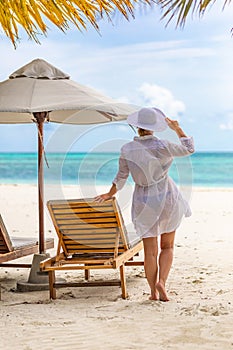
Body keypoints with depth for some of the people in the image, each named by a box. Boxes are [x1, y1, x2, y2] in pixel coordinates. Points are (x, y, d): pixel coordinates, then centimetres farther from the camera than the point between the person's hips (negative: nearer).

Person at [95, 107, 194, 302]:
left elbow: (121, 177, 4)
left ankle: (154, 291, 12)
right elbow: (189, 148, -1)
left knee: (150, 251, 9)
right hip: (167, 198, -2)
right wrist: (177, 129, 9)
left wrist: (109, 195, 20)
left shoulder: (127, 149, -7)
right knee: (167, 246, 12)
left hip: (144, 202, 2)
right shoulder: (161, 146, -15)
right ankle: (162, 281, -8)